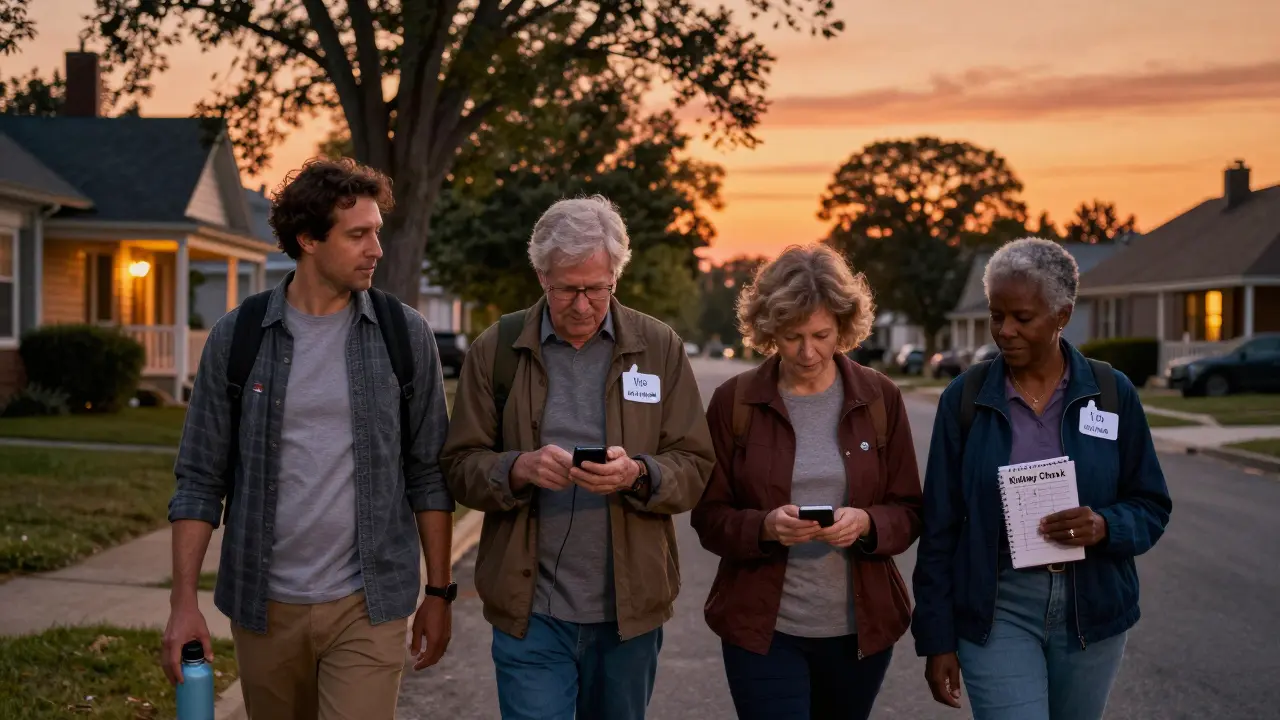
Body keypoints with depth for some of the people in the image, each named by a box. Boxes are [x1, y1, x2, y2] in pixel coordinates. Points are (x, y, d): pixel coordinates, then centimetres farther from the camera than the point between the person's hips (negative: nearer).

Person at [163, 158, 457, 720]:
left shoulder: (405, 335, -1)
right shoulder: (237, 337, -1)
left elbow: (428, 474, 4)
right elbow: (200, 479, 2)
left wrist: (438, 593, 3)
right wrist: (183, 601, -4)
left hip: (367, 608, -1)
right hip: (264, 605, 1)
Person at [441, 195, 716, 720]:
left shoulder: (660, 348, 2)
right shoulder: (496, 349, 1)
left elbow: (694, 466, 1)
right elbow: (461, 465, 1)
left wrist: (638, 475, -20)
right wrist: (520, 468, -20)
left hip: (630, 607, 2)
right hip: (530, 609, -1)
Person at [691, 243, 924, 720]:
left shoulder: (880, 398, 1)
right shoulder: (734, 402, -3)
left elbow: (908, 514, 3)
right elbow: (709, 518, -1)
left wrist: (866, 523, -18)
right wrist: (765, 526, -21)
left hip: (860, 628, 2)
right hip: (762, 628, -2)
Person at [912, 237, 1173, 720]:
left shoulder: (1112, 393, -1)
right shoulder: (966, 398, -2)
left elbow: (1151, 508, 5)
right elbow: (940, 527, 0)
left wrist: (1103, 527, -18)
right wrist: (937, 639, -2)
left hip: (1092, 607, 2)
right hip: (997, 608, -2)